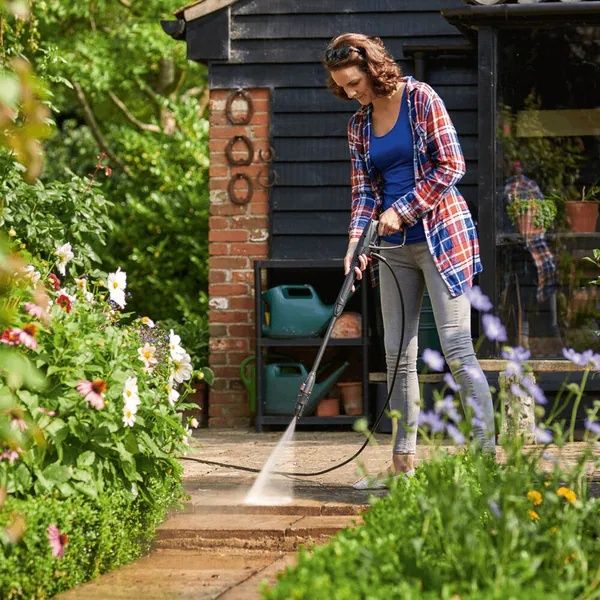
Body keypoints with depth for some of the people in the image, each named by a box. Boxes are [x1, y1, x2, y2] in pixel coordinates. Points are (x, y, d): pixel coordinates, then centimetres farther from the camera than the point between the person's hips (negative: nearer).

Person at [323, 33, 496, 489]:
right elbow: (364, 190, 9)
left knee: (457, 349, -12)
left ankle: (487, 456, -12)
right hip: (396, 247, 7)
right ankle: (403, 463, 11)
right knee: (398, 354, 6)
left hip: (441, 234, -7)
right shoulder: (359, 125, 11)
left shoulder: (420, 99, -6)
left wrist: (402, 211, -14)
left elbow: (450, 166, -10)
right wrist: (357, 238, -8)